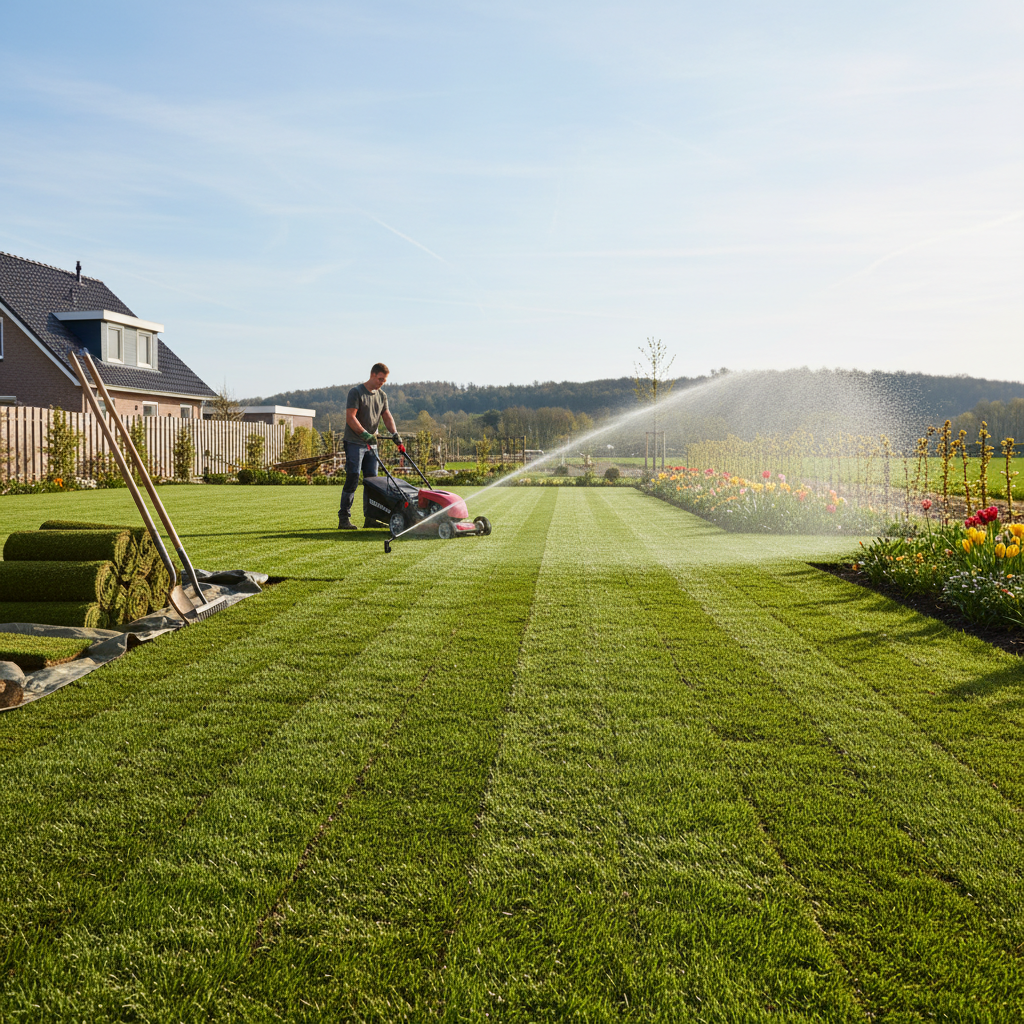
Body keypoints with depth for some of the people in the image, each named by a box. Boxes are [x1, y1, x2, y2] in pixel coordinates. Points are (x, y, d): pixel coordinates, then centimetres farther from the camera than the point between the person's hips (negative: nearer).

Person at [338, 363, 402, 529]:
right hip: (354, 442, -7)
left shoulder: (382, 396, 13)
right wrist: (364, 434, -24)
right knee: (352, 479, -11)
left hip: (371, 444, 7)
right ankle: (344, 518, -8)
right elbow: (350, 417, -15)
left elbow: (387, 416, 8)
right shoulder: (356, 392, -7)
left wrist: (395, 434, -9)